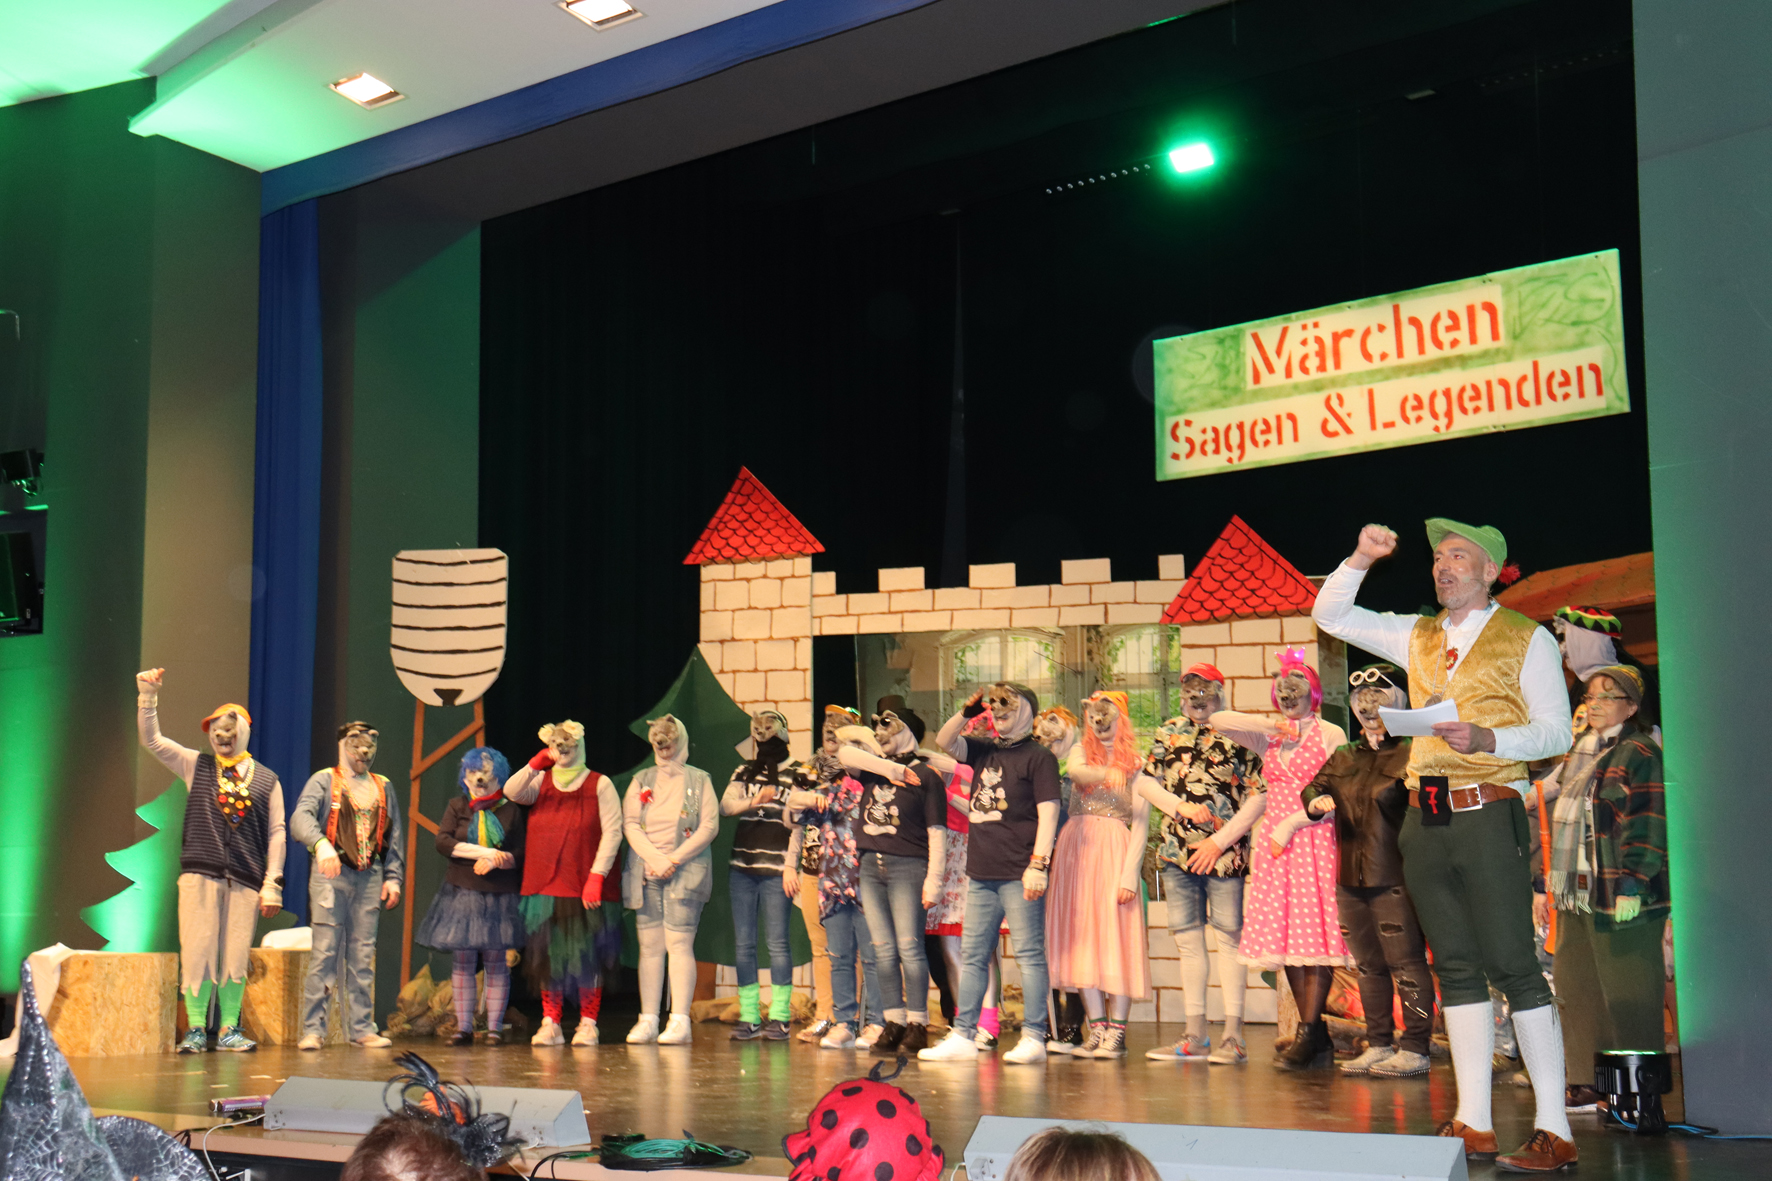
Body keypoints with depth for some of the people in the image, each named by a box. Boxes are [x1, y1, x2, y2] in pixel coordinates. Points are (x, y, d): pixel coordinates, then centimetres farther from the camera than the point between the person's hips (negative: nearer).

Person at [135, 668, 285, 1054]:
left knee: (236, 956, 0)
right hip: (199, 874, 0)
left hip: (245, 880, 0)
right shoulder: (196, 766, 14)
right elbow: (152, 740, 8)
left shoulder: (266, 779, 12)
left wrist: (272, 884, 1)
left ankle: (229, 1029, 9)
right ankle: (195, 1029, 2)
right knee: (197, 951, -5)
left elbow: (276, 833, 8)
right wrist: (148, 695, -4)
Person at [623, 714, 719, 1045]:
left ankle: (680, 1021, -9)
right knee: (649, 946, 1)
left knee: (679, 944, -9)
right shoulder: (641, 781, 14)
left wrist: (675, 859, -11)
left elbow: (710, 826, -2)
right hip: (645, 872, 3)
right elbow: (629, 824, 3)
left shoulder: (699, 780, 7)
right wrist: (655, 858, -11)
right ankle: (648, 1020, 4)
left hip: (686, 873, -3)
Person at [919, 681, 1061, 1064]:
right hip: (981, 873, 7)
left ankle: (1034, 1038, -1)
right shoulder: (984, 752, 15)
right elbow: (944, 741, 15)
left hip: (1019, 875, -7)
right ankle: (963, 1036, 13)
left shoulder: (1038, 757, -4)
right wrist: (967, 712, 0)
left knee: (1029, 954, -4)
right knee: (973, 955, 8)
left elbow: (1048, 813, -10)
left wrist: (1039, 864, -17)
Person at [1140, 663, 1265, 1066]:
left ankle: (1233, 1036, 0)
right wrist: (1181, 806, -5)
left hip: (1224, 852, -5)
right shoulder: (1168, 733, 12)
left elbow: (1259, 796, -7)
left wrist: (1219, 840, -11)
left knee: (1229, 937, -3)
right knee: (1187, 939, 7)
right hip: (1177, 851, 5)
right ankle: (1194, 1035, 14)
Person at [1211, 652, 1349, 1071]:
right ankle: (1317, 1037, 5)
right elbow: (1219, 720, 6)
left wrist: (1293, 824, -9)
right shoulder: (1267, 739, 17)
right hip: (1274, 841, 4)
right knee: (1285, 935, 0)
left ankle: (1308, 1034, -10)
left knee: (1316, 932, -10)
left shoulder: (1331, 734, 5)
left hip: (1316, 838, -4)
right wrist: (1274, 725, 0)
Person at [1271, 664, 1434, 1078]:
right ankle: (1378, 1046, 19)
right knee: (1368, 966, 12)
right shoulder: (1344, 758, 17)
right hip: (1350, 878, 7)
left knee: (1406, 965, -5)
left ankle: (1415, 1049, 0)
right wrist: (1317, 803, -7)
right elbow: (1313, 790, 15)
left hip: (1395, 878, -7)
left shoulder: (1409, 757, -3)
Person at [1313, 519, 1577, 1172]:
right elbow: (1330, 615, 21)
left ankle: (1553, 1132, -7)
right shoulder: (1418, 636, 18)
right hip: (1426, 817, 6)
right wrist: (1360, 560, 5)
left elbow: (1557, 731, -2)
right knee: (1456, 968, 6)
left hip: (1487, 813, -6)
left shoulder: (1527, 639, 3)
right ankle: (1473, 1125, 10)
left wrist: (1487, 740, -19)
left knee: (1512, 966, -9)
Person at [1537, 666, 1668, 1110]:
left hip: (1618, 895, -8)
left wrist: (1632, 886, -20)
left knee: (1626, 995, -2)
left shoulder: (1639, 755, -7)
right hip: (1576, 895, 9)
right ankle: (1586, 1082, 17)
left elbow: (1647, 826, -14)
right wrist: (1545, 884, 21)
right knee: (1577, 989, 10)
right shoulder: (1578, 754, 18)